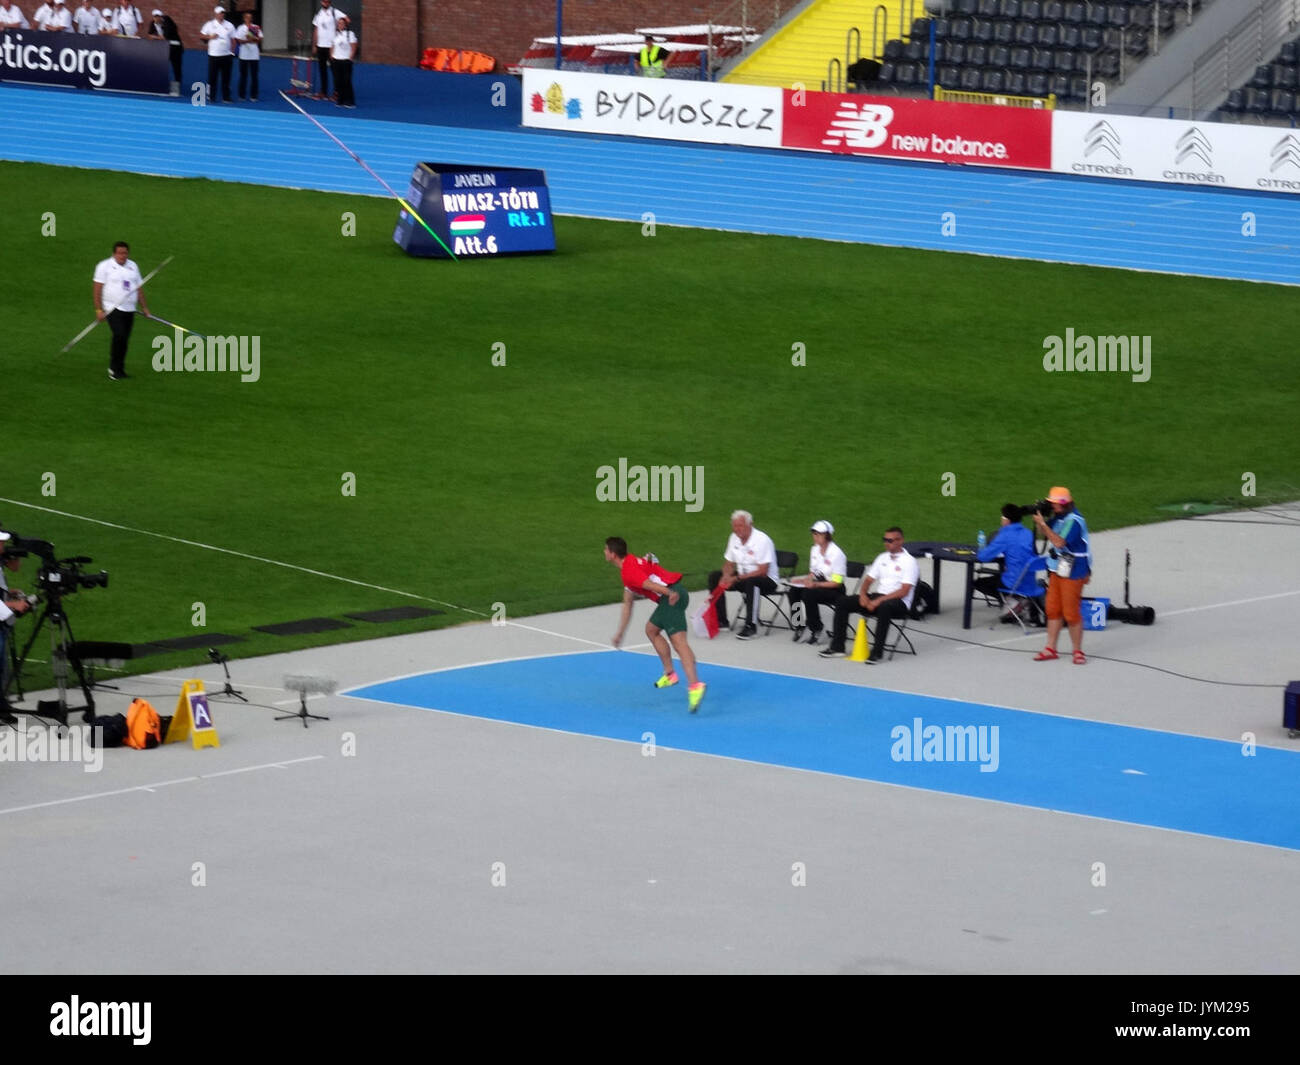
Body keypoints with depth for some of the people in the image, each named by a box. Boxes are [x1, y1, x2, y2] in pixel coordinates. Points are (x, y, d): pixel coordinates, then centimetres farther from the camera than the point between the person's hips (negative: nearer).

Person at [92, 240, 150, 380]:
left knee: (125, 340, 5)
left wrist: (144, 307, 16)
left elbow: (139, 288, 20)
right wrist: (99, 310, -12)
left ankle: (119, 370, 15)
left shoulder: (133, 266, 14)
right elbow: (98, 289, -6)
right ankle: (114, 368, -12)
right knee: (119, 336, -20)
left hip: (129, 310, 6)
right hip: (113, 309, -6)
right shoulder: (105, 266, -3)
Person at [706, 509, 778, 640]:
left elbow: (762, 571, -24)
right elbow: (729, 564, 11)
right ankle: (720, 621, -1)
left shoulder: (762, 540, -19)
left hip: (767, 580, -8)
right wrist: (727, 576, -14)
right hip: (742, 577, 8)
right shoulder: (734, 538, 3)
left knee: (750, 582, -40)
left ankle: (751, 625, -33)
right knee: (714, 576, -5)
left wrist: (737, 578, -27)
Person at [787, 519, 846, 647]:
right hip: (817, 585, 7)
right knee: (793, 591, -19)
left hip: (834, 590, -7)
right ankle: (798, 627, -8)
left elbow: (836, 582, -16)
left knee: (809, 594, -33)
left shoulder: (836, 554, -16)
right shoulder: (815, 549, 7)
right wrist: (806, 580, -4)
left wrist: (816, 584, -25)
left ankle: (816, 630, -17)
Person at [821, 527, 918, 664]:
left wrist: (879, 601, -22)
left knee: (884, 607, -42)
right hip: (878, 598, 7)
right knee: (842, 602, -6)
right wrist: (863, 594, -5)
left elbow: (904, 591, -16)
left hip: (899, 603, -7)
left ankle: (877, 652, -36)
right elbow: (869, 579, 18)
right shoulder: (882, 557, 16)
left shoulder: (909, 562, -7)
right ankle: (837, 647, -6)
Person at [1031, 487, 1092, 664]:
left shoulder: (1073, 521, -21)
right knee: (1053, 610, 11)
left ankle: (1078, 651, 8)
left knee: (1071, 613, -3)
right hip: (1057, 570, 9)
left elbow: (1059, 542, -28)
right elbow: (1046, 534, 17)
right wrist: (1039, 521, -1)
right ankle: (1051, 649, 18)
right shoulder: (1059, 517, 7)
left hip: (1072, 572, -9)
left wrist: (1043, 524, -23)